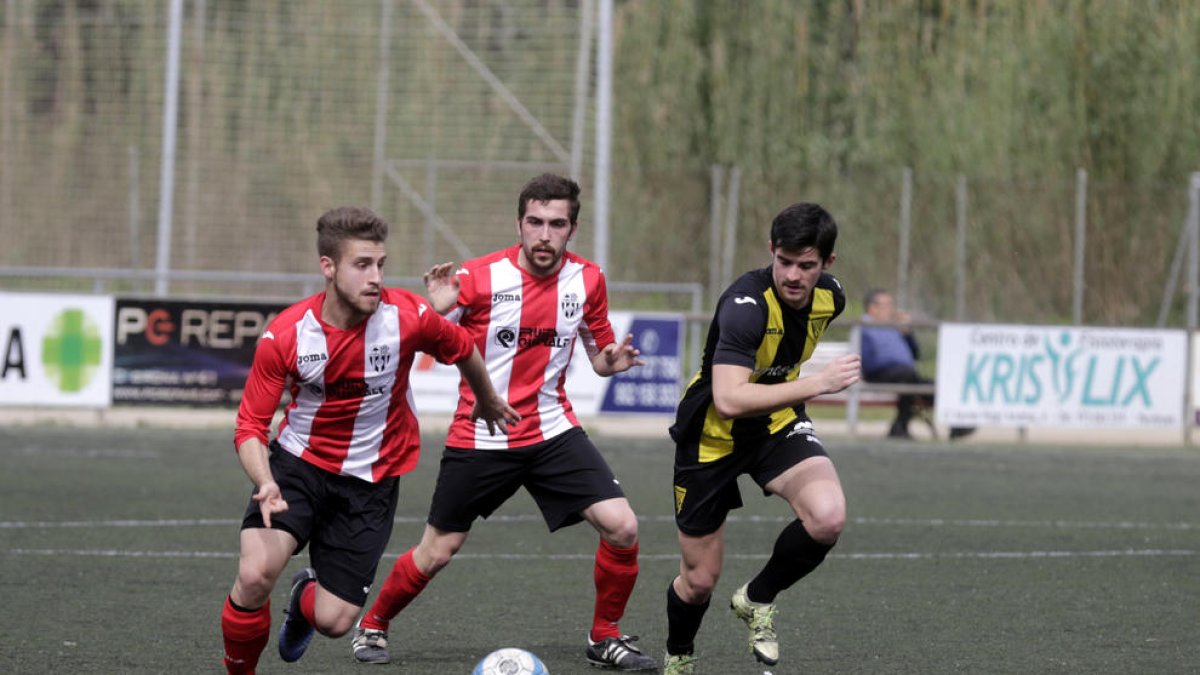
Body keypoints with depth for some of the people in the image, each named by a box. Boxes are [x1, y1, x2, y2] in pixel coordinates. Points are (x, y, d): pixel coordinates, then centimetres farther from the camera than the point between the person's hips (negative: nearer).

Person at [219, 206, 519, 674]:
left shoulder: (407, 317, -18)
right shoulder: (284, 336, -18)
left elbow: (463, 350, 5)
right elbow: (251, 426, -14)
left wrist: (488, 403, 25)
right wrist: (265, 483, -35)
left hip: (369, 481, 1)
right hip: (298, 464, -1)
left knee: (334, 621, -4)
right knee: (254, 575, -26)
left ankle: (306, 599, 37)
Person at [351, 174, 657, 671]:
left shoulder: (587, 280, -2)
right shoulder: (479, 277, -13)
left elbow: (598, 355, 11)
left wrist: (611, 360, -13)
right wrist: (436, 310, -28)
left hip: (552, 432, 3)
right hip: (479, 438, -3)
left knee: (622, 526, -13)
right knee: (436, 552, 5)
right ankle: (372, 626, 31)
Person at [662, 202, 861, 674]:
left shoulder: (830, 297, -10)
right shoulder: (747, 303, -31)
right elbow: (728, 399, -41)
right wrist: (818, 383, -41)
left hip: (777, 423, 4)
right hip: (712, 436, -4)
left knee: (828, 517, -26)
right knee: (700, 580, 6)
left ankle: (758, 599, 3)